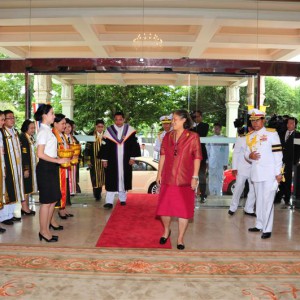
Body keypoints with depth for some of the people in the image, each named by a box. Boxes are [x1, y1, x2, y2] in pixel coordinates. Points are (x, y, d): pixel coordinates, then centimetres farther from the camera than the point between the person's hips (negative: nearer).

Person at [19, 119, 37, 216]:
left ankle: (26, 207, 20)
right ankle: (24, 208, 6)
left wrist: (32, 168, 13)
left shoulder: (31, 138, 12)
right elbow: (23, 155, -20)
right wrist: (25, 169, -22)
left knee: (28, 188, 13)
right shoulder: (22, 138, -15)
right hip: (25, 167, -9)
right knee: (25, 187, -2)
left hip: (31, 167, 9)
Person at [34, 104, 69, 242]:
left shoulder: (48, 130, 12)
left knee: (53, 199, 13)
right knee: (46, 201, -1)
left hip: (51, 167, 9)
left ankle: (46, 229, 24)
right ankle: (43, 231, 12)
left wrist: (60, 160, 9)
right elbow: (40, 154, -19)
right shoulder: (43, 131, -14)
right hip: (45, 168, -9)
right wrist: (58, 160, -17)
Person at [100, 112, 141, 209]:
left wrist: (132, 157, -1)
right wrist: (104, 159, -1)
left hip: (125, 161, 1)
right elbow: (104, 146, 2)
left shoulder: (130, 130, 1)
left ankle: (123, 199, 23)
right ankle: (109, 201, -2)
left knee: (124, 179, 9)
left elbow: (134, 144, 3)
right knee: (111, 181, -3)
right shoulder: (109, 131, 1)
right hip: (112, 161, -1)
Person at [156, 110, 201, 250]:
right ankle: (166, 230, 36)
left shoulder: (193, 137, -4)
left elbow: (197, 158, -6)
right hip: (168, 178, 4)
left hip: (185, 180, -3)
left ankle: (180, 239, 18)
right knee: (164, 207, 9)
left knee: (184, 209, 4)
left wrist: (195, 177, -10)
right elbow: (163, 156, 10)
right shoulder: (167, 136, 7)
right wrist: (159, 174, 8)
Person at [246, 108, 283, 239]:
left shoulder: (272, 133, -5)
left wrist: (278, 172, -11)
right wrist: (249, 156, -9)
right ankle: (260, 225, 25)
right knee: (259, 200, 14)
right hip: (256, 173, 5)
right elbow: (246, 153, 16)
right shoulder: (249, 136, 11)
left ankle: (267, 229, 3)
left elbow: (278, 153, -8)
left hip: (270, 173, -5)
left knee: (267, 201, -5)